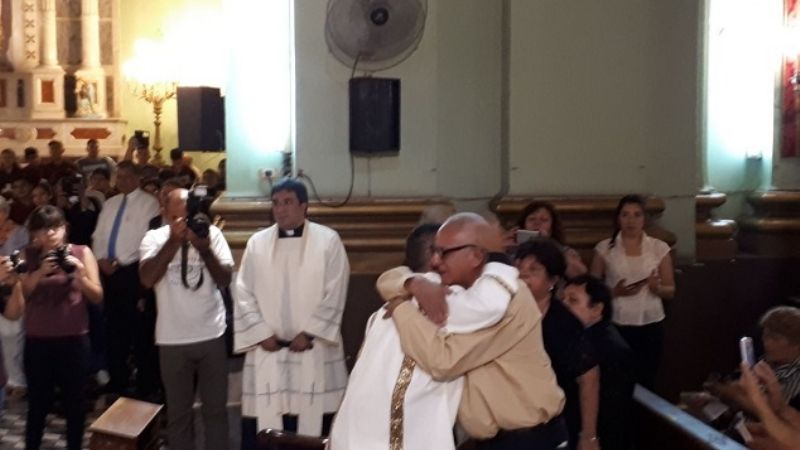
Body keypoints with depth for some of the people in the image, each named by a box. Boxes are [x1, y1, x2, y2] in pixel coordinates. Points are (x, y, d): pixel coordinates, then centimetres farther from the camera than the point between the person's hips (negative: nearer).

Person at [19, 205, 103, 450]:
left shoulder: (81, 253, 0)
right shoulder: (28, 256, 4)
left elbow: (97, 297, -2)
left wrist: (81, 276, -18)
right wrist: (40, 273, -18)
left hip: (73, 340, -1)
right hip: (37, 340, 1)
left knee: (74, 402, 5)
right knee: (37, 402, 4)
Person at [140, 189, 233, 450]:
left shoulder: (212, 233, -3)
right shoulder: (154, 238, -4)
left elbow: (224, 280, -8)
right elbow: (147, 279, -20)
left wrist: (204, 249, -23)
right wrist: (174, 240, -25)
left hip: (211, 336, 1)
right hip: (172, 340, 0)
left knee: (216, 408, 12)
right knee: (178, 411, 13)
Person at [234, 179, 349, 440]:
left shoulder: (328, 240, 1)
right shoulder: (257, 243, 9)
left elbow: (335, 294, -4)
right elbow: (244, 294, 7)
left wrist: (308, 333, -9)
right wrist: (261, 334, -3)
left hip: (313, 350, -2)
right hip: (268, 350, 2)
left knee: (312, 424, 0)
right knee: (265, 425, 1)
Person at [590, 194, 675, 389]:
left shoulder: (659, 248, 4)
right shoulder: (604, 248, 2)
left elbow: (670, 291, 8)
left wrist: (656, 287, -13)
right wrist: (615, 291, -14)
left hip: (650, 324, 1)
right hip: (616, 325, -1)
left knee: (645, 383, 1)